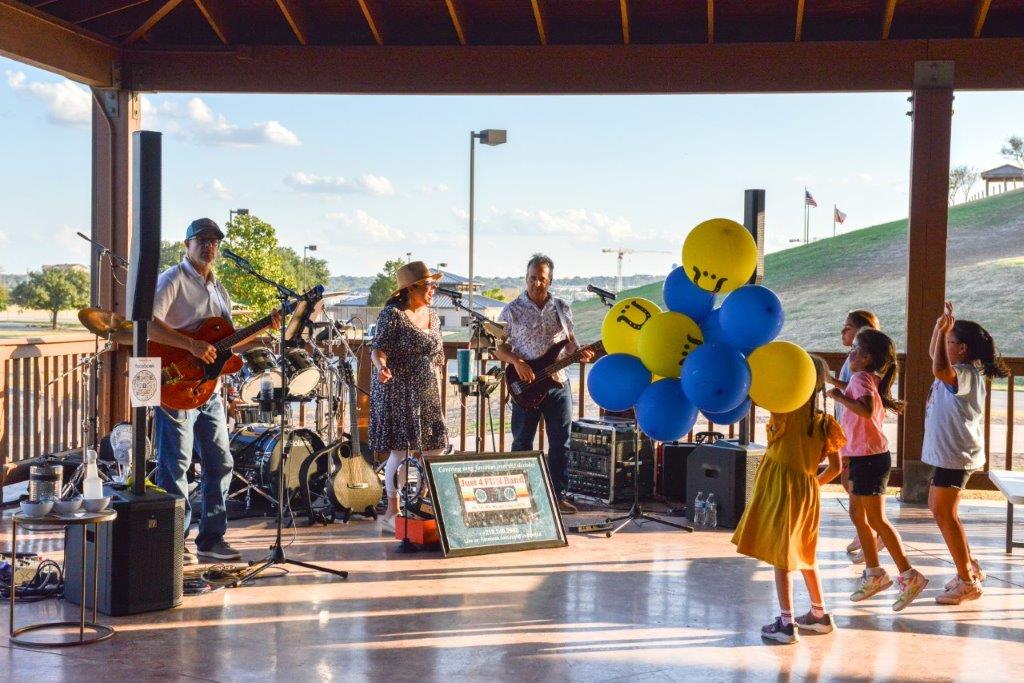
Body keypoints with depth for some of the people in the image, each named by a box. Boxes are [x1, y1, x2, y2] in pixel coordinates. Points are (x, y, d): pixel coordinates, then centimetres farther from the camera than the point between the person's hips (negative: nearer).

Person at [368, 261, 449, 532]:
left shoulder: (433, 316, 12)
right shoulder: (392, 314, -10)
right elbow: (378, 348, -15)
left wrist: (438, 396, 16)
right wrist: (381, 366, -37)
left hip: (426, 393, 7)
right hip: (397, 391, -7)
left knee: (435, 448, 4)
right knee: (402, 450, -8)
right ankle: (392, 513, 2)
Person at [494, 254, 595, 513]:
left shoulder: (562, 308, 7)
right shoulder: (512, 310, -4)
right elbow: (498, 347, -2)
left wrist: (579, 353, -5)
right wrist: (517, 362, -18)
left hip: (558, 383, 3)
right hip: (526, 386, -3)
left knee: (560, 443, 6)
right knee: (522, 443, 4)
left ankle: (558, 494, 16)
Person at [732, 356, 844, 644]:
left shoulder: (787, 407, -12)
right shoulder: (824, 420, 5)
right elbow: (836, 468, 8)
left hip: (780, 486, -6)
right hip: (807, 489, 6)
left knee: (780, 555, 0)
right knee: (803, 553, 21)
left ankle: (786, 622, 1)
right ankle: (819, 614, 29)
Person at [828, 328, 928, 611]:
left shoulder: (861, 378, -16)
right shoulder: (872, 379, 11)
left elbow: (867, 409, -34)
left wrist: (840, 396, -25)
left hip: (869, 457, -10)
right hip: (862, 456, 10)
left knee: (876, 519, -5)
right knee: (858, 515, 15)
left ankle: (909, 576, 0)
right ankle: (874, 575, 23)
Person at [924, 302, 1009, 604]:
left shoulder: (966, 374, -22)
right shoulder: (957, 370, 9)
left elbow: (939, 369, -43)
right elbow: (935, 356, 27)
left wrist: (943, 331, -35)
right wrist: (940, 326, 12)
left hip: (956, 455, -11)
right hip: (947, 452, 11)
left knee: (944, 514, -8)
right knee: (939, 509, 18)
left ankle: (968, 582, -2)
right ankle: (971, 568, 27)